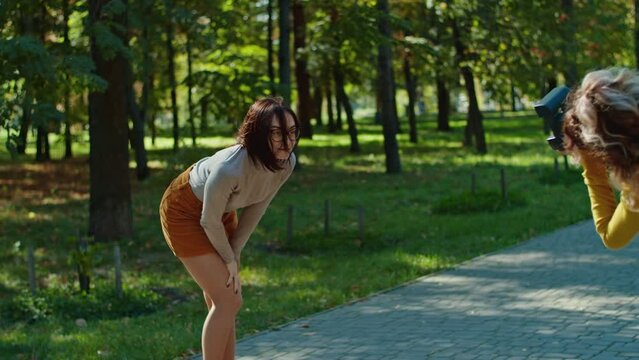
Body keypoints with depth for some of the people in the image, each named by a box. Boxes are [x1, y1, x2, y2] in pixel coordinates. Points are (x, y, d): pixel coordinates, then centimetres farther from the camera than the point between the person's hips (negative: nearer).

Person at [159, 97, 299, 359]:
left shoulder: (286, 162, -20)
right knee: (228, 301, -11)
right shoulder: (230, 169, -40)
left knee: (222, 301, 15)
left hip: (222, 211, 7)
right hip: (185, 212, -7)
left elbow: (257, 207, -5)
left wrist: (235, 253, -4)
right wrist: (229, 259, -9)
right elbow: (209, 221, -25)